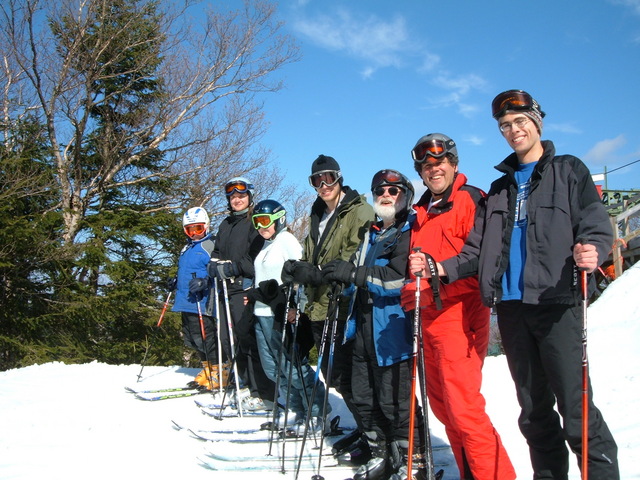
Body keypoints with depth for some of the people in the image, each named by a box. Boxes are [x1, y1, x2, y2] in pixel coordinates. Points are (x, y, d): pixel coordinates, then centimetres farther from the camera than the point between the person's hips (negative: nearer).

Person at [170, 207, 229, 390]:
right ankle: (208, 370, 24)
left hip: (201, 303, -9)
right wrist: (176, 282, 17)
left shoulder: (210, 246, -8)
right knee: (191, 338, 13)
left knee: (205, 337, -10)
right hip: (186, 302, 9)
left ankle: (220, 372, 0)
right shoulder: (187, 248, 20)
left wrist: (204, 282, -29)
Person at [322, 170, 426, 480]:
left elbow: (401, 278, -22)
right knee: (364, 393, 14)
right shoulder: (372, 233, 21)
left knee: (395, 399, -6)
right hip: (365, 325, 9)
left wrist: (355, 274, -26)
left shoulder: (409, 232, -8)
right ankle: (378, 448, 29)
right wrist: (341, 275, 17)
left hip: (393, 328, -9)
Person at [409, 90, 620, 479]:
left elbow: (596, 223, -4)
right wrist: (440, 269, 2)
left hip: (556, 302, -5)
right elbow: (479, 252, 18)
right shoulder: (499, 189, 22)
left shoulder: (569, 171, 8)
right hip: (511, 306, 5)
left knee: (574, 406, -9)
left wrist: (592, 250, -26)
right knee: (534, 410, 10)